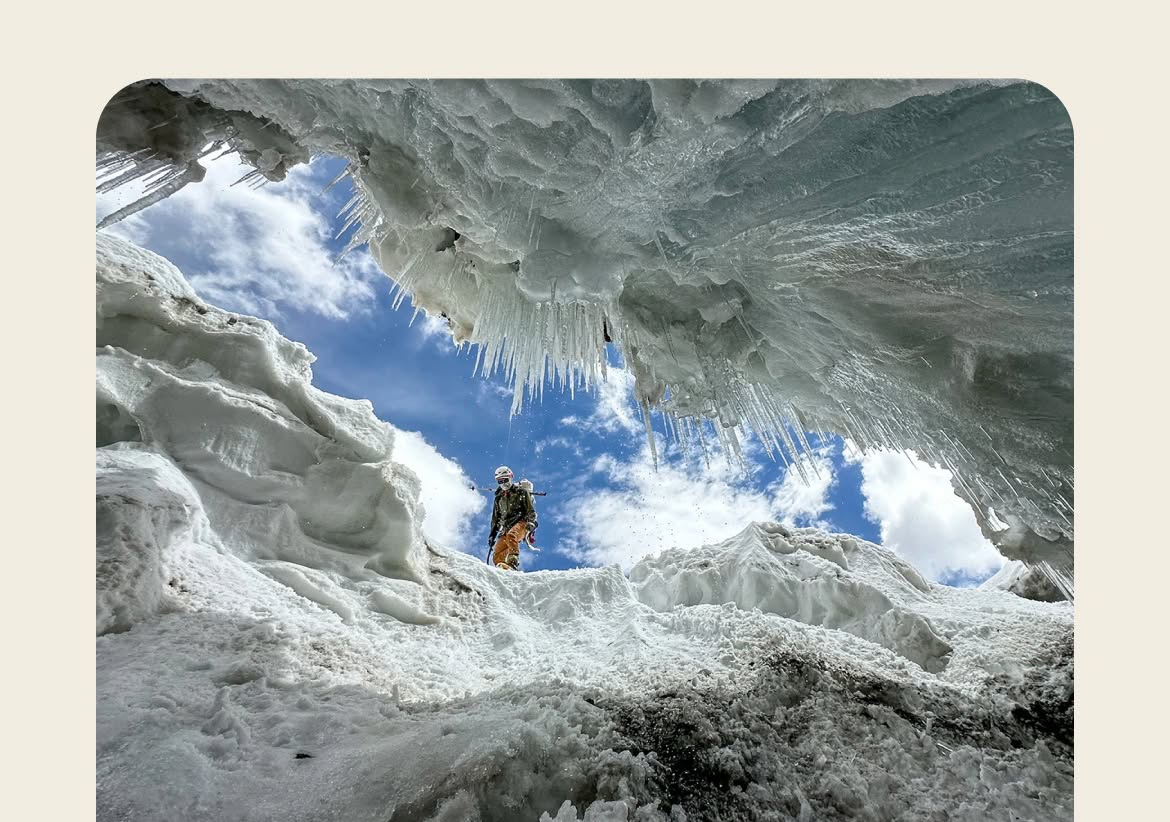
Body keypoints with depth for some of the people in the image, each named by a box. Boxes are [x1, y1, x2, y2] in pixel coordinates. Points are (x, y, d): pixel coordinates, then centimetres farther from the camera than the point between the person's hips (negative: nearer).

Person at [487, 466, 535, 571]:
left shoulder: (521, 492, 10)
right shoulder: (499, 497, 24)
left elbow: (531, 510, 3)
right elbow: (495, 518, 28)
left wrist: (531, 522, -15)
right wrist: (492, 534, 20)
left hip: (520, 523, -6)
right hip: (505, 528, 6)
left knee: (511, 535, -39)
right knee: (497, 556, -15)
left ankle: (513, 563, -47)